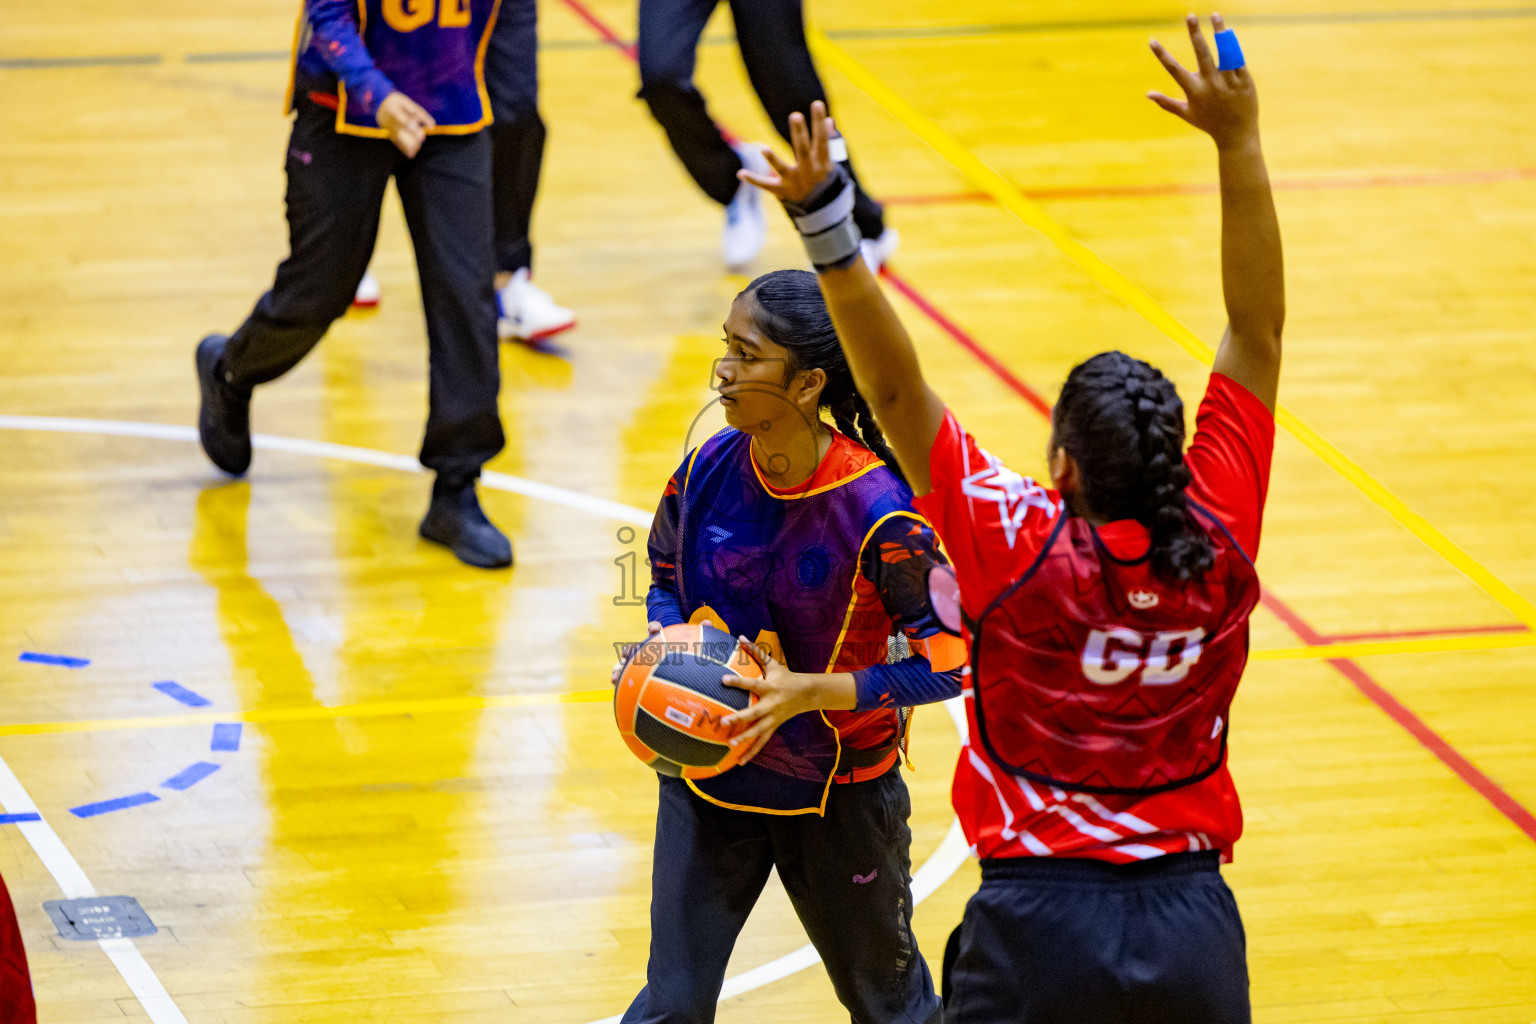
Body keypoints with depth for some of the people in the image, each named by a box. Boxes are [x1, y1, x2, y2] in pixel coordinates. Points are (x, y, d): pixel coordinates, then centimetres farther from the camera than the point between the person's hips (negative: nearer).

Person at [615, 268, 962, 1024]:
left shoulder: (877, 511, -26)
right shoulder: (707, 471, -12)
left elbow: (949, 661, -20)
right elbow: (666, 573, 10)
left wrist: (809, 689, -27)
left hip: (839, 790, -3)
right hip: (708, 772, 3)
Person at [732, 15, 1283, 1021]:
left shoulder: (1018, 550, -16)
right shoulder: (1219, 545, -9)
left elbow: (896, 390, -17)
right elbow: (1259, 331, -3)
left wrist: (828, 227, -21)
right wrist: (1239, 142, -2)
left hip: (1042, 918, -3)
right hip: (1193, 921, 3)